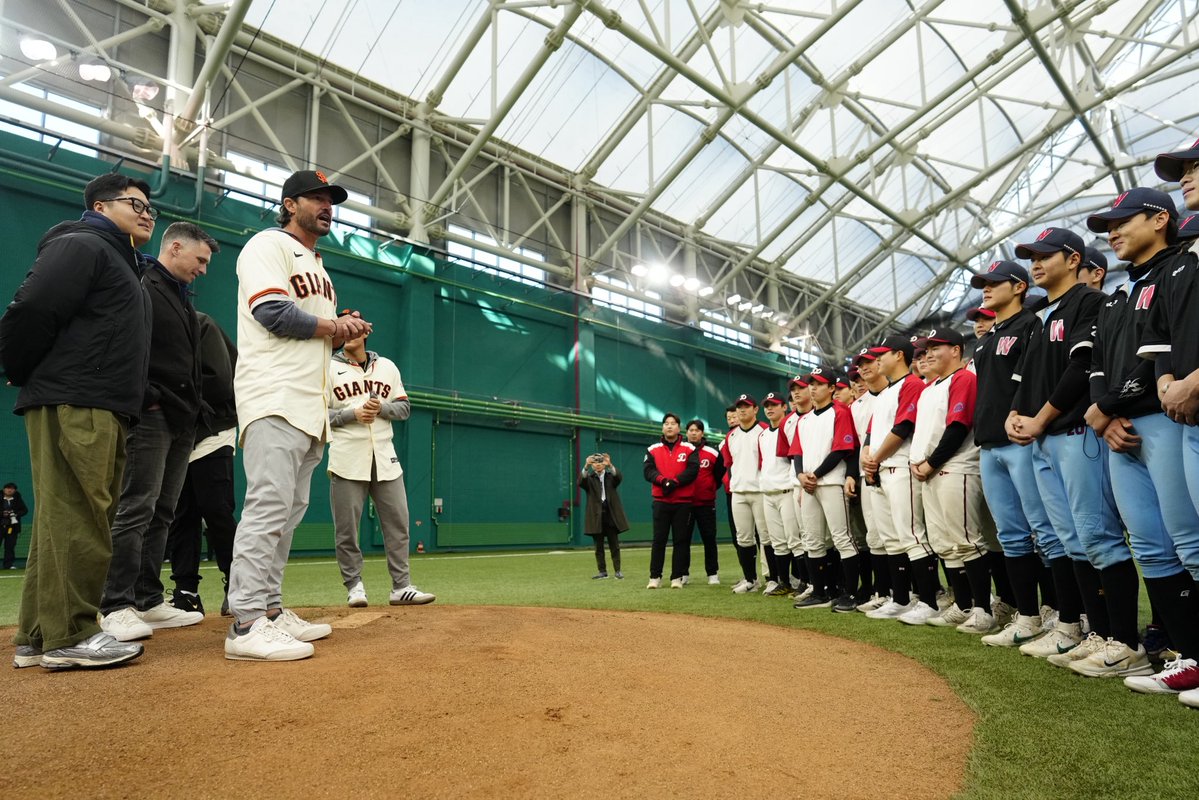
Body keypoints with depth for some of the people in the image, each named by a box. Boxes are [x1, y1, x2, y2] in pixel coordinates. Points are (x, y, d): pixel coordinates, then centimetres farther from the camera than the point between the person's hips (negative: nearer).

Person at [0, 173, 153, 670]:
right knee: (75, 521, -8)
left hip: (106, 413, 10)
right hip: (72, 406, -10)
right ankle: (68, 638, -2)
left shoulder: (125, 266, 27)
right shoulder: (82, 246, -2)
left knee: (67, 522, 10)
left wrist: (136, 397, 11)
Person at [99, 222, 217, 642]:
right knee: (135, 511, -9)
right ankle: (116, 607, -3)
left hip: (182, 421, 9)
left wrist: (195, 410, 15)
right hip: (151, 417, -9)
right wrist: (145, 399, -19)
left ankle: (149, 601, 15)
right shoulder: (141, 289, -5)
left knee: (162, 513, 9)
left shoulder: (183, 299, 22)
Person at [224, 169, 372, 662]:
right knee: (269, 506, -14)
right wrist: (333, 326, -6)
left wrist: (344, 331, 5)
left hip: (311, 407, 9)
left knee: (289, 510, 9)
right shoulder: (269, 246, 0)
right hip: (276, 398, -9)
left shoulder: (319, 268, 27)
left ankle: (269, 611, 16)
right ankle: (246, 625, -11)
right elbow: (272, 312, -16)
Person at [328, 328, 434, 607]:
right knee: (346, 527, -1)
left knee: (398, 522, 2)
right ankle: (354, 586, 14)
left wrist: (381, 408, -8)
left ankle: (401, 587, 9)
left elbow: (404, 408, 12)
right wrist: (353, 413, -13)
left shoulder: (387, 366, 15)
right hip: (347, 459, -3)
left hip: (385, 458, 3)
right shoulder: (329, 368, 6)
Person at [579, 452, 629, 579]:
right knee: (599, 546, 5)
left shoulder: (611, 476, 8)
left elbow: (619, 477, -14)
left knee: (614, 545, 3)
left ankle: (617, 570, 8)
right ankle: (602, 571, 12)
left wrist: (610, 465, -33)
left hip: (611, 514, 0)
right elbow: (580, 482, -15)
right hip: (596, 516, 0)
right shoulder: (589, 478, 7)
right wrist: (586, 466, -32)